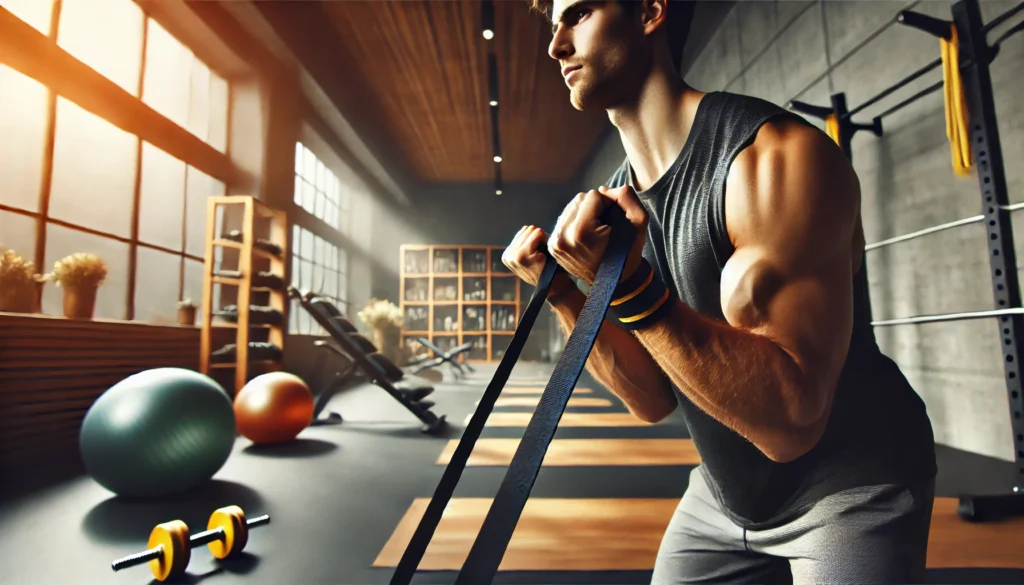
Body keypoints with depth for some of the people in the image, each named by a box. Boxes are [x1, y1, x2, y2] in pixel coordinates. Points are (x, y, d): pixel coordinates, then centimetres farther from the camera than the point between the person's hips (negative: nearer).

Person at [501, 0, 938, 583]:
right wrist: (564, 296, -14)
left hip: (852, 489, -5)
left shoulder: (779, 155, -24)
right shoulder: (611, 202, -4)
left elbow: (789, 421, -30)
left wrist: (629, 289, -38)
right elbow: (655, 400, -4)